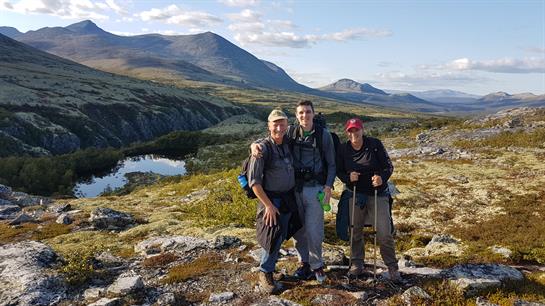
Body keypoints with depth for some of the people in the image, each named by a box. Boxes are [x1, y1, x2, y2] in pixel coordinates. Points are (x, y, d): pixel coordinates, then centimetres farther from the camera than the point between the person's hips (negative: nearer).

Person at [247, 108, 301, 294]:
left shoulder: (287, 145, 5)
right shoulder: (263, 148, -16)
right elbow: (254, 181, -18)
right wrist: (268, 205, -17)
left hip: (289, 199, 6)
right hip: (272, 200, -6)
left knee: (281, 237, 15)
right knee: (273, 238, -3)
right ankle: (265, 275, 18)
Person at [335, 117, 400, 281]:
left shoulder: (375, 144, -12)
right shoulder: (343, 149, -5)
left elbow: (389, 166, -9)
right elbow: (339, 171, 4)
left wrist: (382, 177, -30)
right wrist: (348, 177, -18)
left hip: (378, 194, -2)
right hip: (355, 194, 2)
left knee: (384, 232, -3)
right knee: (355, 230, 10)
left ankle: (392, 267, 15)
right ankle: (357, 264, 28)